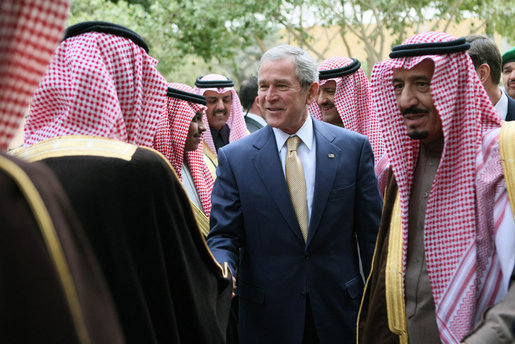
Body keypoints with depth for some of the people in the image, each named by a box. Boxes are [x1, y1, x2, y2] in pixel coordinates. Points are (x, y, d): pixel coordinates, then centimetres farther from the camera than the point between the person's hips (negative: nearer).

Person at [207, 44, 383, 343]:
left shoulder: (354, 147, -2)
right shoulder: (235, 158, -2)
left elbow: (372, 234, 0)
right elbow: (223, 236, -2)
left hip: (340, 312, 1)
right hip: (266, 318, 0)